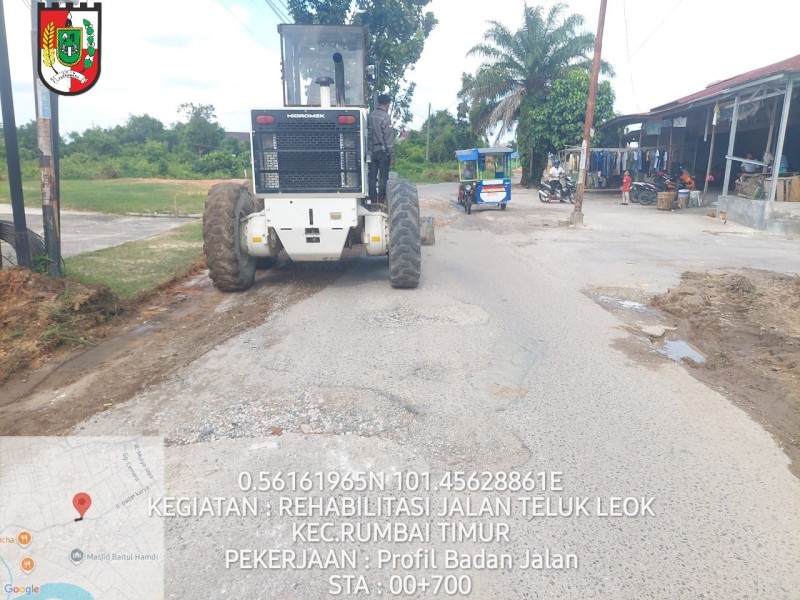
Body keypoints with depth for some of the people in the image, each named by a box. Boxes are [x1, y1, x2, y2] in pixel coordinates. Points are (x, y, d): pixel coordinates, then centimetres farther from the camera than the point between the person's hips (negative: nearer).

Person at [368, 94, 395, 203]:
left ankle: (373, 201, 8)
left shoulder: (370, 115, 5)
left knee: (372, 177, 6)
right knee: (383, 178, 0)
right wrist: (392, 156, -9)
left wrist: (368, 150, 13)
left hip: (372, 151, 5)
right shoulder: (385, 117, -10)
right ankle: (381, 201, 1)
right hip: (383, 151, -5)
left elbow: (368, 134, 7)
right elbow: (389, 138, -12)